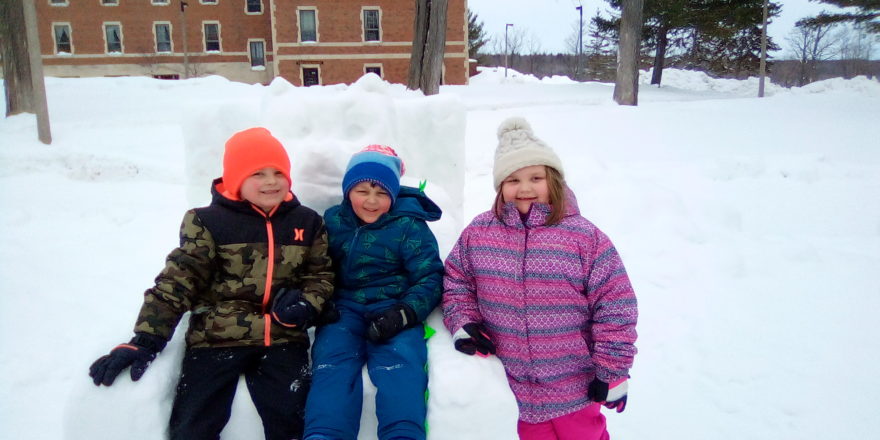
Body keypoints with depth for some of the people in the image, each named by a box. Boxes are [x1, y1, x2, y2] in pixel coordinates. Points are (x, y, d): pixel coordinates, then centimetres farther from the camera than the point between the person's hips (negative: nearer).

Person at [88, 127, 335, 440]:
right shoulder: (208, 222, 0)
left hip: (283, 338, 2)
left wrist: (307, 302, -9)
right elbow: (179, 279, -4)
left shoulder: (307, 222, 9)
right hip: (216, 337, -1)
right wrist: (147, 339, -10)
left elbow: (321, 272, 13)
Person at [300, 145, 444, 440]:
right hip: (344, 307, 2)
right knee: (332, 363, -28)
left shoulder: (408, 225, 3)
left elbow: (430, 277, 0)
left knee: (400, 365, -31)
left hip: (392, 309, -2)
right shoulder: (333, 221, 14)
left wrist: (404, 314, -18)